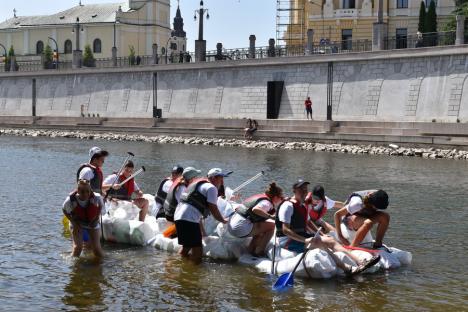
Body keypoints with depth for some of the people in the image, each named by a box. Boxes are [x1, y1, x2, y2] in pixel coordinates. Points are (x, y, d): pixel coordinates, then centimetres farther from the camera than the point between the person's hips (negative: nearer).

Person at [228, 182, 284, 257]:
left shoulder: (259, 196, 15)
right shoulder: (267, 203, -11)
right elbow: (255, 209, -31)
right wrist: (270, 216, -29)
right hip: (241, 228, -10)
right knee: (271, 226, -5)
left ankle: (251, 248, 22)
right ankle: (259, 252, 0)